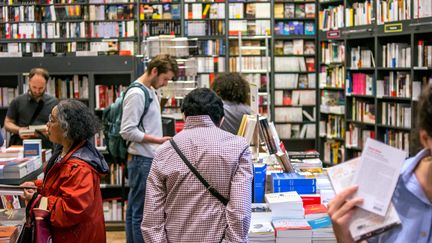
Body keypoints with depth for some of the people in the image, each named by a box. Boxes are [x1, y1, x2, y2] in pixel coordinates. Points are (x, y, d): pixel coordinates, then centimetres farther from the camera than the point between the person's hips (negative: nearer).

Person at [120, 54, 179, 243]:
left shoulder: (150, 91, 13)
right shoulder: (136, 94, -16)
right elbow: (127, 131, -20)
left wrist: (159, 142, 11)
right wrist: (159, 140, -19)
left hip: (149, 159, 10)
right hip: (142, 160, -10)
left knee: (134, 209, 14)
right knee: (141, 212, -4)